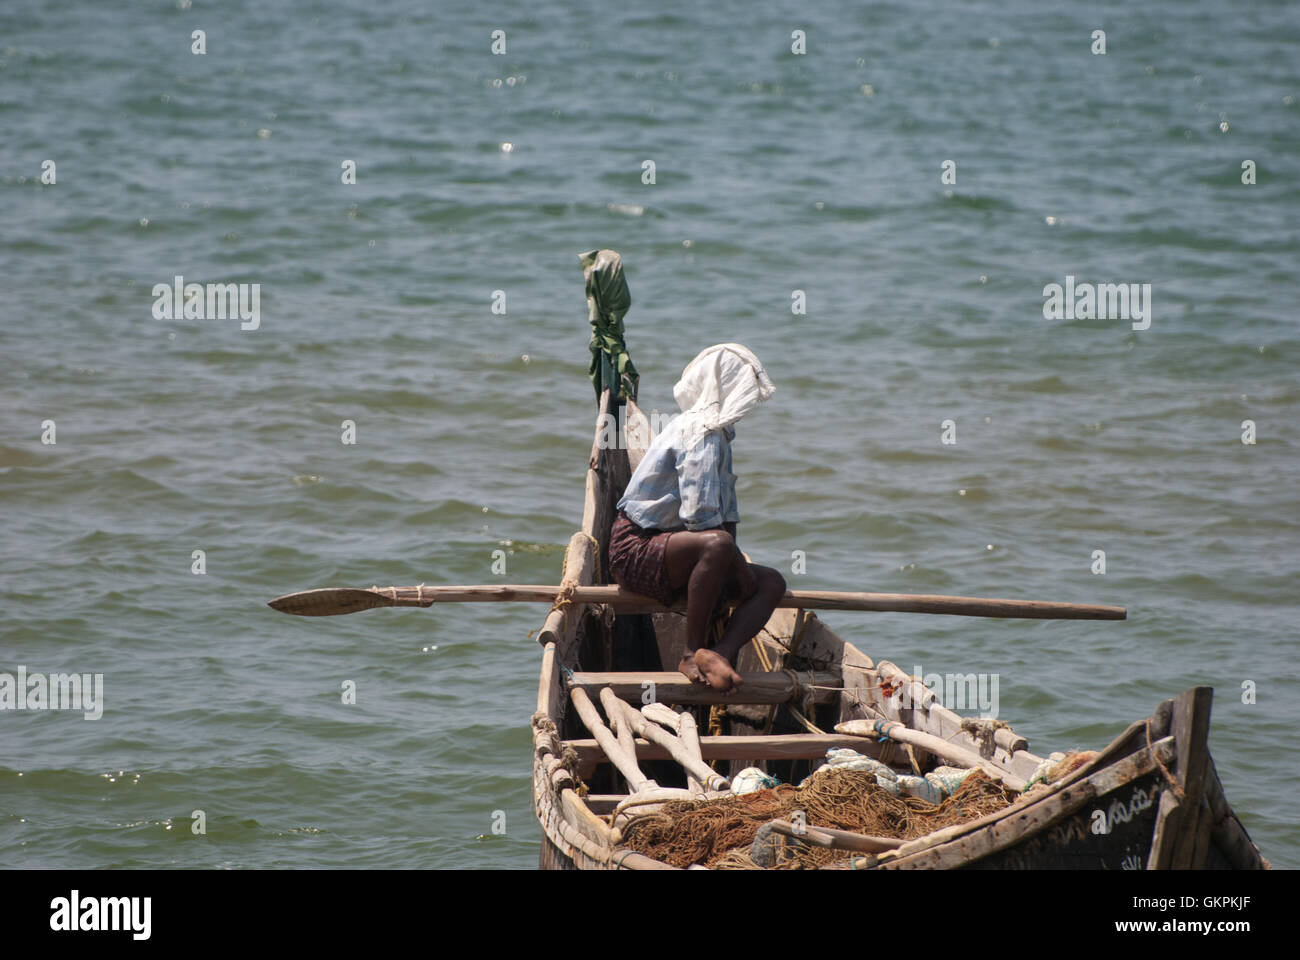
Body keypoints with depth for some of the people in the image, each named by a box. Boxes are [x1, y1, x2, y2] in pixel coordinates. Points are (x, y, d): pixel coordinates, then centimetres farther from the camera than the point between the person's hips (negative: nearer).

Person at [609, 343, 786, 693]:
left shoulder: (717, 434, 16)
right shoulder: (702, 436, -16)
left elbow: (726, 513, 14)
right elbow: (701, 516, -25)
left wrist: (736, 564, -2)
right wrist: (739, 568, -17)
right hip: (636, 549, -10)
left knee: (772, 582, -1)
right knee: (716, 545, -38)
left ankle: (720, 654, -24)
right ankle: (693, 653, -28)